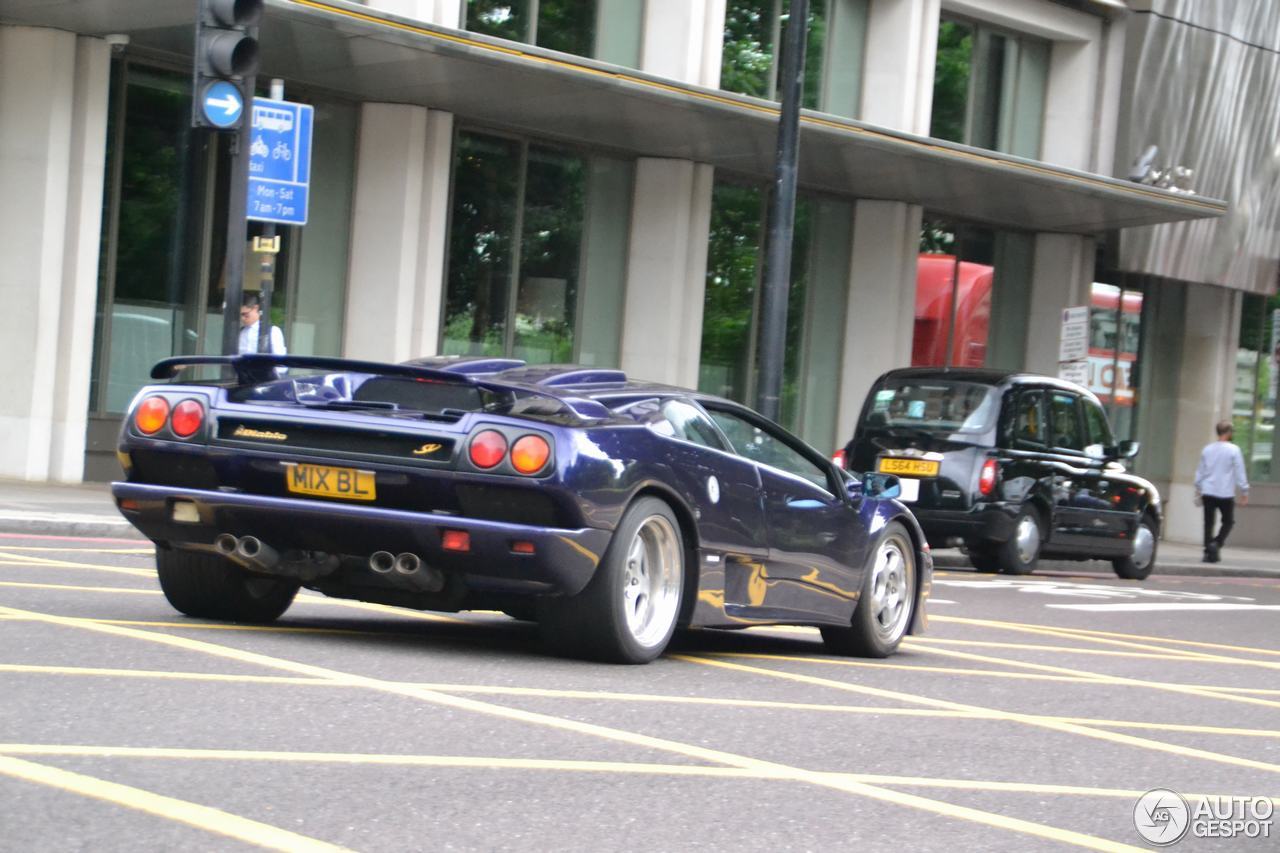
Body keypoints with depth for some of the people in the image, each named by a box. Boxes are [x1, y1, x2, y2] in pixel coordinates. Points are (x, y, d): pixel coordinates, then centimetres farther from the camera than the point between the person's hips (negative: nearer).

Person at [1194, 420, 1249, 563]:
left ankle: (1209, 552, 3)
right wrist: (1245, 492, -1)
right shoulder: (1233, 450, -7)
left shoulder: (1207, 449, 7)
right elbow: (1240, 473, -7)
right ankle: (1216, 543, -13)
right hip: (1225, 494, -4)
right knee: (1228, 521, 9)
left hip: (1208, 492, 4)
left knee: (1209, 523, 8)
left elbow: (1200, 471, 14)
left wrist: (1198, 490, 23)